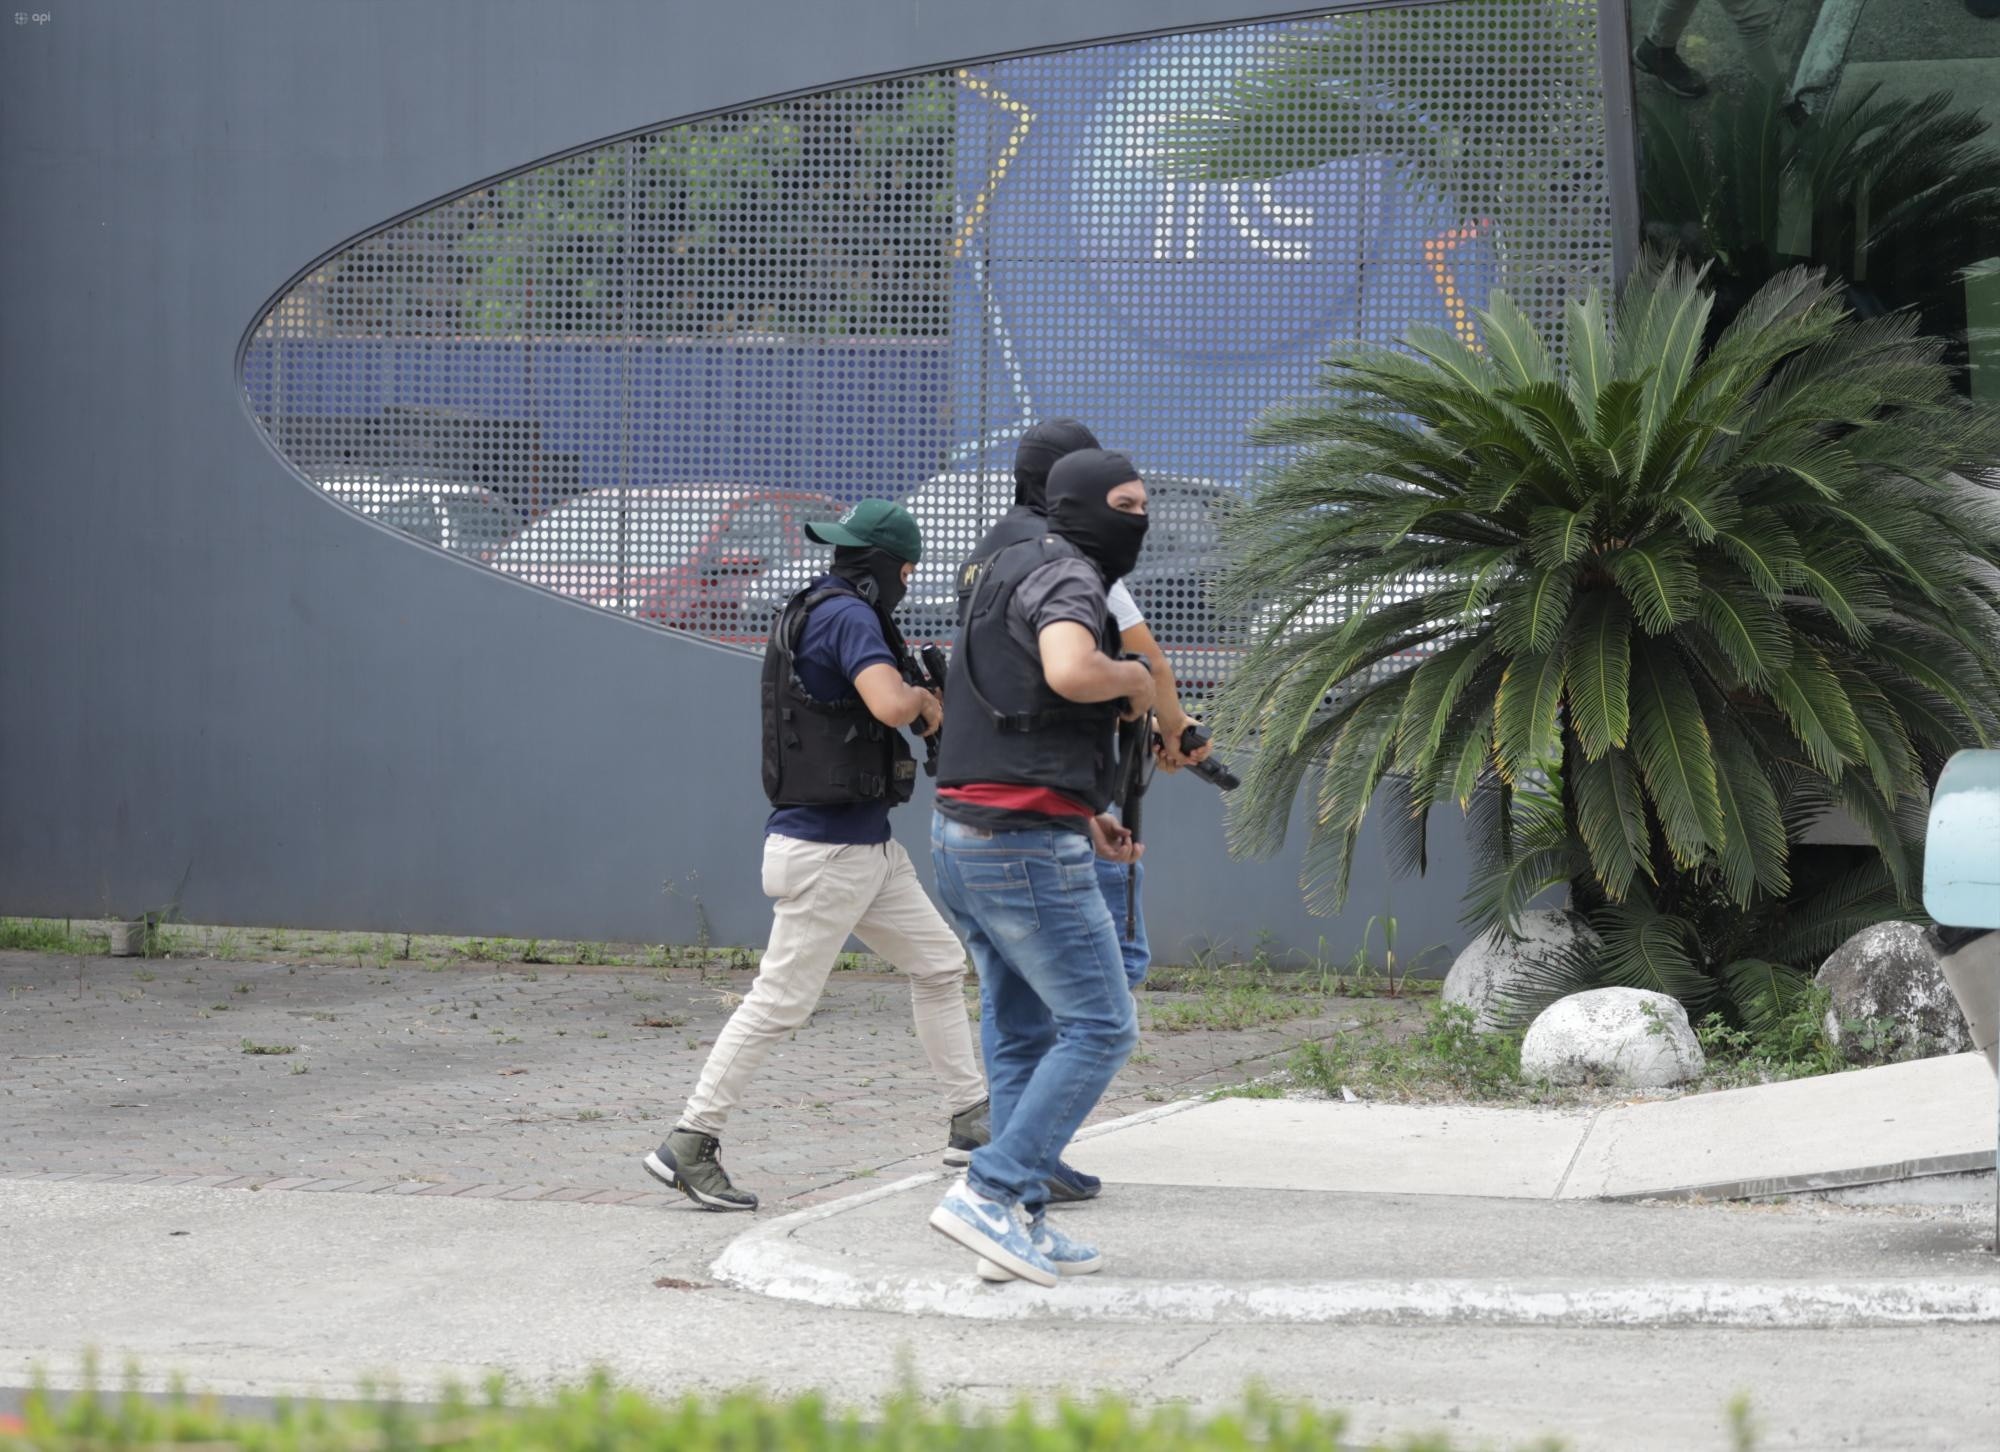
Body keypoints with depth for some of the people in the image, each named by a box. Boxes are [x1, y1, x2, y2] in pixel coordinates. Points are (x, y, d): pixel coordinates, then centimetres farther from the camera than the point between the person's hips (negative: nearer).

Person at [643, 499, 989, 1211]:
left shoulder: (815, 608, 12)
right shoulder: (848, 616, -17)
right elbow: (888, 704, -32)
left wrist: (918, 679, 13)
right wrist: (925, 698, -10)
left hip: (870, 845, 11)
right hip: (827, 850, -11)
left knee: (939, 965, 16)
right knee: (780, 999, -8)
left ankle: (972, 1122, 21)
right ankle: (689, 1145, -5)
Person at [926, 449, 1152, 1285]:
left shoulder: (1012, 573, 20)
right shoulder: (1068, 579, -11)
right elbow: (1069, 673, -34)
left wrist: (1085, 815, 24)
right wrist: (1134, 679, -12)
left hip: (964, 835, 10)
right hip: (1028, 843, -10)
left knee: (1021, 1034, 14)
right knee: (1100, 1027, -5)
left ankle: (1022, 1224, 13)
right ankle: (990, 1194, -11)